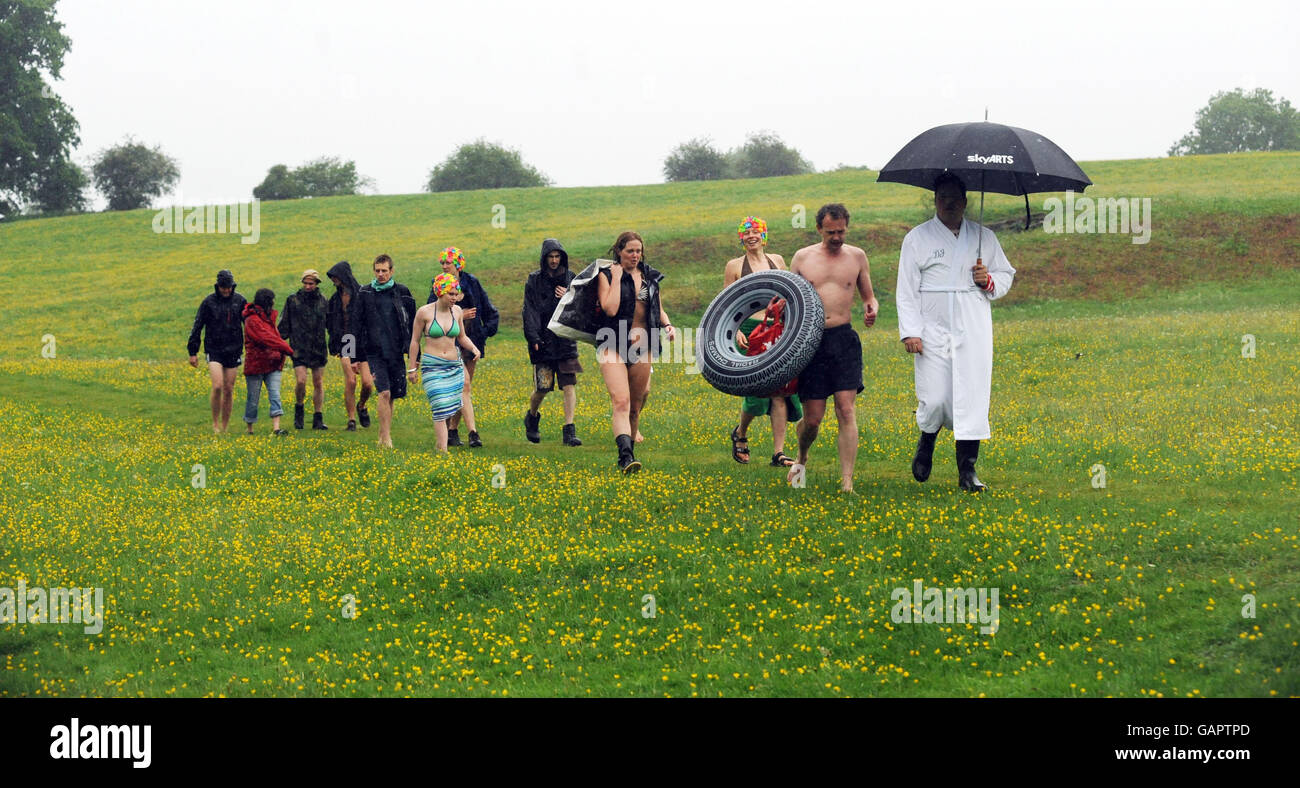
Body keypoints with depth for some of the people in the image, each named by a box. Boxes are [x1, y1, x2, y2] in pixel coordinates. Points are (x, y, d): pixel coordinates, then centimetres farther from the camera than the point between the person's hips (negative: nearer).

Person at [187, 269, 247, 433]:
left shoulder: (240, 301, 2)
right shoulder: (209, 302, -3)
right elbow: (197, 327, 2)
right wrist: (193, 352, 0)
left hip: (233, 351, 2)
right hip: (214, 350, -2)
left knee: (229, 390, 4)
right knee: (217, 386, -16)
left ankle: (225, 426, 15)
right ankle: (215, 423, 0)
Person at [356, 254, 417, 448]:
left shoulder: (402, 293, 7)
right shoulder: (364, 294, 4)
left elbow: (412, 325, 11)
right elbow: (357, 327, 7)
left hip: (396, 352, 2)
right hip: (375, 352, -2)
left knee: (393, 395, 5)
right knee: (384, 393, -15)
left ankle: (383, 434, 20)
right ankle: (386, 439, -15)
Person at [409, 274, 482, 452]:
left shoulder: (457, 311, 7)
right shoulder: (425, 312, -6)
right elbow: (415, 341, 2)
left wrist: (473, 348, -2)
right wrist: (412, 368, 3)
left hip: (454, 366, 5)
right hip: (432, 367, -5)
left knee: (450, 408, 5)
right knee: (441, 410, -14)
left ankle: (439, 444, 22)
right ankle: (443, 451, -16)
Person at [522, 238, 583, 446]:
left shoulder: (571, 279, 9)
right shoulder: (534, 280, 3)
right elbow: (530, 311, -3)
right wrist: (533, 338, -13)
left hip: (566, 340, 2)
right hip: (543, 341, -2)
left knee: (569, 384, -8)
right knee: (543, 387, -3)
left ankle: (569, 430, -8)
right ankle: (532, 417, 27)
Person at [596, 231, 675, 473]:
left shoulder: (650, 276, 12)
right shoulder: (606, 275, -2)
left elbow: (658, 309, 21)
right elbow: (610, 309, -15)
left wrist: (667, 324, 2)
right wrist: (616, 278, -12)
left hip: (642, 346, 5)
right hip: (613, 345, -5)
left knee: (635, 405, 10)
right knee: (621, 401, -20)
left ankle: (627, 454, 22)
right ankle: (626, 456, -33)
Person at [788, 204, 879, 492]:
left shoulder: (856, 256, 9)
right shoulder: (802, 257, 7)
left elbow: (869, 297, 18)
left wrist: (871, 309, -5)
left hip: (844, 339, 0)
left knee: (846, 410, -11)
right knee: (813, 417, 0)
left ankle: (847, 483, -13)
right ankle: (802, 458, 33)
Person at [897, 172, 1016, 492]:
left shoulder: (984, 237, 13)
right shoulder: (917, 238, 7)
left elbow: (1007, 274, 21)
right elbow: (907, 289, 3)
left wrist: (990, 282, -2)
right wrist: (910, 331, -6)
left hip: (973, 333, 2)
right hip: (933, 331, -2)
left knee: (972, 399, -4)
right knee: (934, 400, -9)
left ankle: (967, 471, 1)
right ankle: (926, 444, 23)